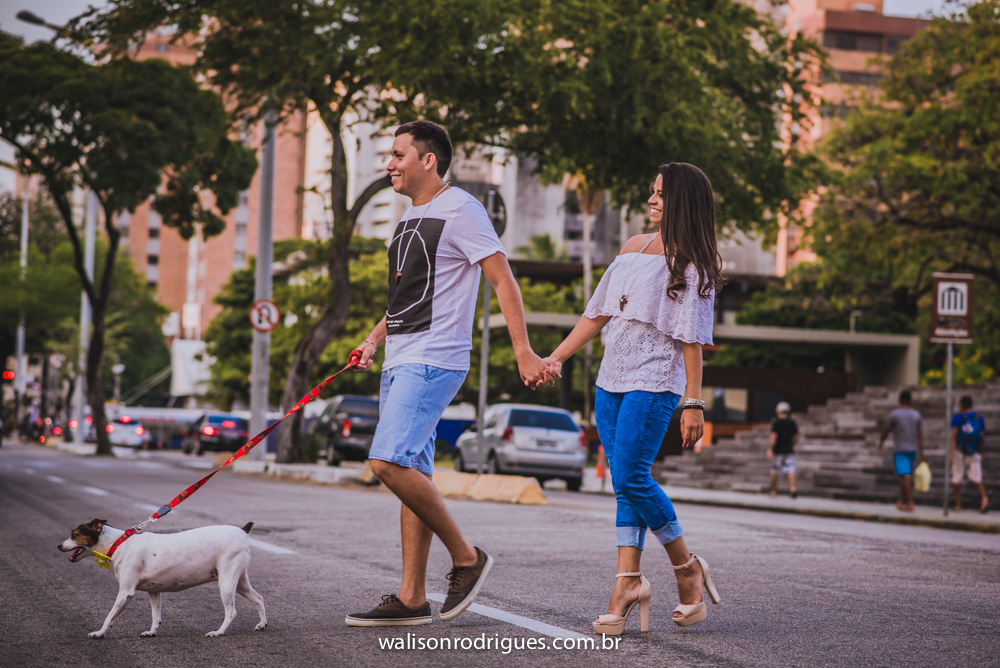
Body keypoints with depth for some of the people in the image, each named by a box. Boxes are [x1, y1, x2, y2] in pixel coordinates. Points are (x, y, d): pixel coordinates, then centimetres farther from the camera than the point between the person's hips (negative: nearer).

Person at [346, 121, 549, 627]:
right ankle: (411, 599, 10)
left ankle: (467, 557, -7)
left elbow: (503, 280, -13)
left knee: (389, 461, -20)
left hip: (433, 361, -9)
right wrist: (375, 337, 15)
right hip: (401, 361, 9)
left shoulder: (459, 210, -8)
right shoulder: (411, 217, 19)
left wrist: (524, 353, -19)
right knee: (412, 474, 7)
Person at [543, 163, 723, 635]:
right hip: (611, 381, 7)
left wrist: (693, 402, -12)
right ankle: (629, 581, 0)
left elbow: (691, 338, -7)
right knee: (625, 482, 2)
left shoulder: (691, 263, -2)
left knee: (630, 477, -14)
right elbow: (598, 313, 19)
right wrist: (556, 357, 12)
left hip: (654, 383, -7)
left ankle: (687, 567, 2)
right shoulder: (632, 248, 17)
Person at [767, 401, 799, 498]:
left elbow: (773, 437, -15)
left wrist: (770, 449, -15)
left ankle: (774, 491, 17)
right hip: (789, 450, 3)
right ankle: (793, 488, -26)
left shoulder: (776, 423, -9)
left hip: (777, 450, -3)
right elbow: (796, 438, 10)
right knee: (791, 469, -5)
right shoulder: (793, 423, 5)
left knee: (774, 471, 9)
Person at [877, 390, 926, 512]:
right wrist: (921, 453, 3)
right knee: (905, 476, 16)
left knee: (905, 475, -10)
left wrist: (881, 442, 19)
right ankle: (901, 501, 25)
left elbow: (886, 431, 0)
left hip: (900, 450, -5)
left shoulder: (894, 414, -7)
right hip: (913, 449, 5)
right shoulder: (916, 415, 4)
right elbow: (920, 436, 1)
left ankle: (910, 503, -17)